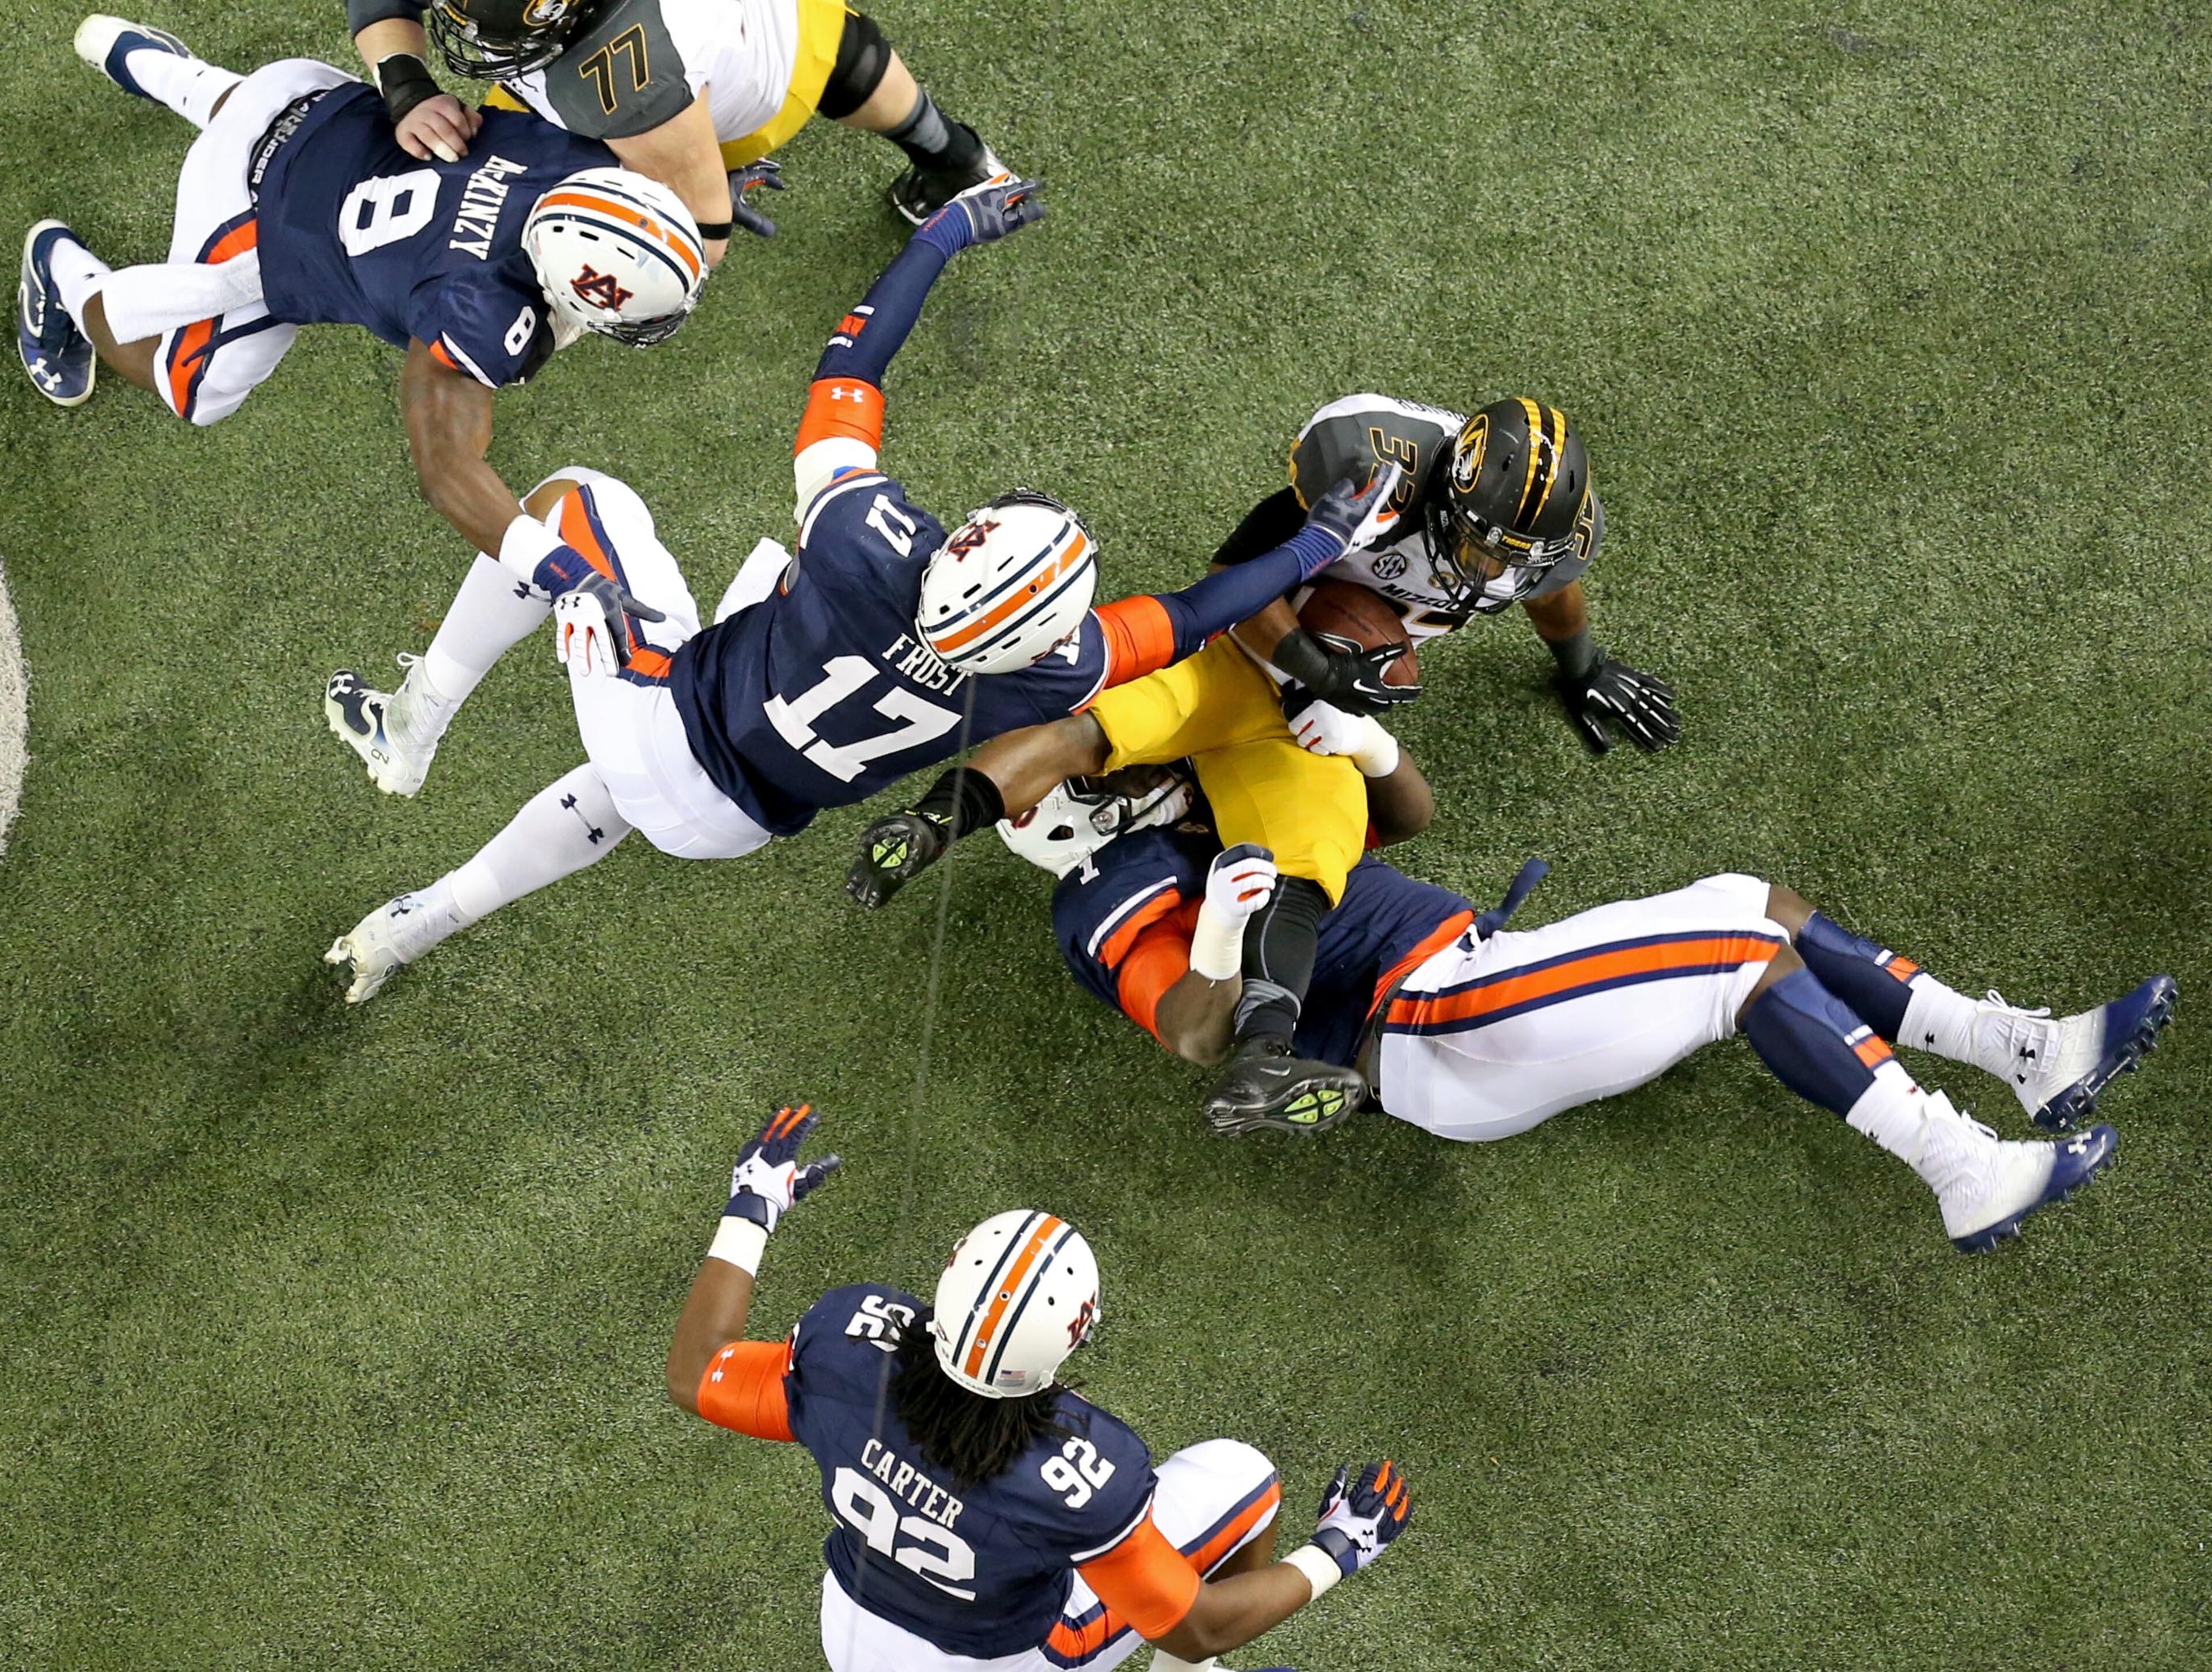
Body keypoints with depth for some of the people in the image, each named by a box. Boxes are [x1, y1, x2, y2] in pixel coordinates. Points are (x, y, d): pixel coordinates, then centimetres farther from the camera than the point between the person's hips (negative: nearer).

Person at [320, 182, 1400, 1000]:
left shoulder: (868, 540, -33)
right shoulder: (1056, 679, -27)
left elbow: (850, 366, -15)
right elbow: (1179, 624, -7)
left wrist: (945, 233, -2)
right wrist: (1317, 547, 4)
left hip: (660, 712, -3)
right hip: (717, 830, 3)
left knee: (577, 503, 13)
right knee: (616, 794, 37)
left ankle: (408, 735, 17)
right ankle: (413, 928, 44)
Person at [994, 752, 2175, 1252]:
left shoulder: (1216, 822, 26)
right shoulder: (1114, 899, 0)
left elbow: (1409, 818, 24)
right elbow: (1197, 1034, -16)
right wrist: (1221, 936, -33)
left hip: (1476, 978, 9)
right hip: (1435, 1027, -9)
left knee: (1767, 908, 2)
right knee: (1753, 950, -17)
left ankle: (2033, 1054, 0)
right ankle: (1966, 1173, -18)